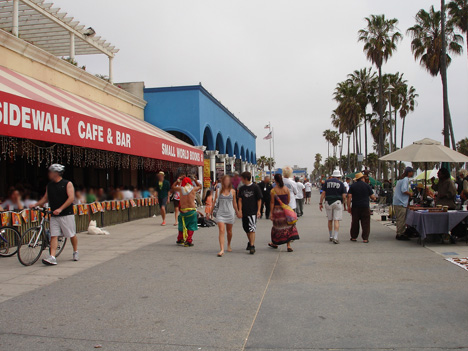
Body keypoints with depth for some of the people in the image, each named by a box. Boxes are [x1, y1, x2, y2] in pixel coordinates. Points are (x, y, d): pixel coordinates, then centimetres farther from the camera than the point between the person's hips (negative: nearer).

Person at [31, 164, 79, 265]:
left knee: (72, 235, 5)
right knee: (53, 236, -5)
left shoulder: (67, 184, -4)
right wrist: (35, 204, 8)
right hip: (54, 215, 5)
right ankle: (52, 257, -10)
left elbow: (71, 198, -13)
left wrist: (60, 209, -21)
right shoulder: (49, 185, 13)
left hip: (66, 214, -5)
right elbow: (45, 198, 22)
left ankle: (75, 252, 25)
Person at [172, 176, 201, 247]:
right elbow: (199, 186, 20)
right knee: (191, 227, 6)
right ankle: (188, 242, 2)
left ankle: (179, 240, 30)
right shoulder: (193, 189, -1)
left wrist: (177, 180, 26)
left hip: (183, 211, 2)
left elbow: (173, 187, 20)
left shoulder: (180, 189, 1)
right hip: (192, 211, -2)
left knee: (182, 226, 19)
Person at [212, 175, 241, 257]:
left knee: (229, 231, 13)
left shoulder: (232, 191, 5)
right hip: (220, 213, -2)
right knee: (221, 231, -14)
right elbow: (215, 202, 9)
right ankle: (222, 250, -18)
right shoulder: (218, 191, 3)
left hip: (230, 213, 2)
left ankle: (229, 245, 38)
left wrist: (237, 212, 20)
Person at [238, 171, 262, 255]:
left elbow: (259, 199, -1)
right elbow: (240, 200, 7)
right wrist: (240, 210, -4)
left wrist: (258, 210, -6)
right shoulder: (242, 188, 8)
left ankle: (252, 246, -12)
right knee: (246, 229, 14)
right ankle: (250, 242, 34)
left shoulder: (255, 187, -4)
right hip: (244, 212, 5)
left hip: (253, 212, -5)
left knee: (252, 229, -12)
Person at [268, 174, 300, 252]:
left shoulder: (273, 190, -9)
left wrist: (271, 213, -2)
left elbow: (272, 203, -7)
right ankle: (288, 245, 1)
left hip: (276, 211, -2)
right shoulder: (287, 189, -1)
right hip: (285, 210, 2)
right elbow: (288, 201, 6)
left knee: (277, 227, 13)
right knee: (287, 227, 6)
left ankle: (274, 243, 30)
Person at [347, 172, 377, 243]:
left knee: (355, 222, 10)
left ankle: (354, 237, 14)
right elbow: (372, 196, 1)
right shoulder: (367, 185, 0)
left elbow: (349, 196, -3)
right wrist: (374, 198, 23)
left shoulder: (352, 186, 4)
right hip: (365, 207, -2)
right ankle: (365, 238, 0)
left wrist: (348, 206, 0)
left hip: (355, 207, 2)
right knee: (365, 223, 2)